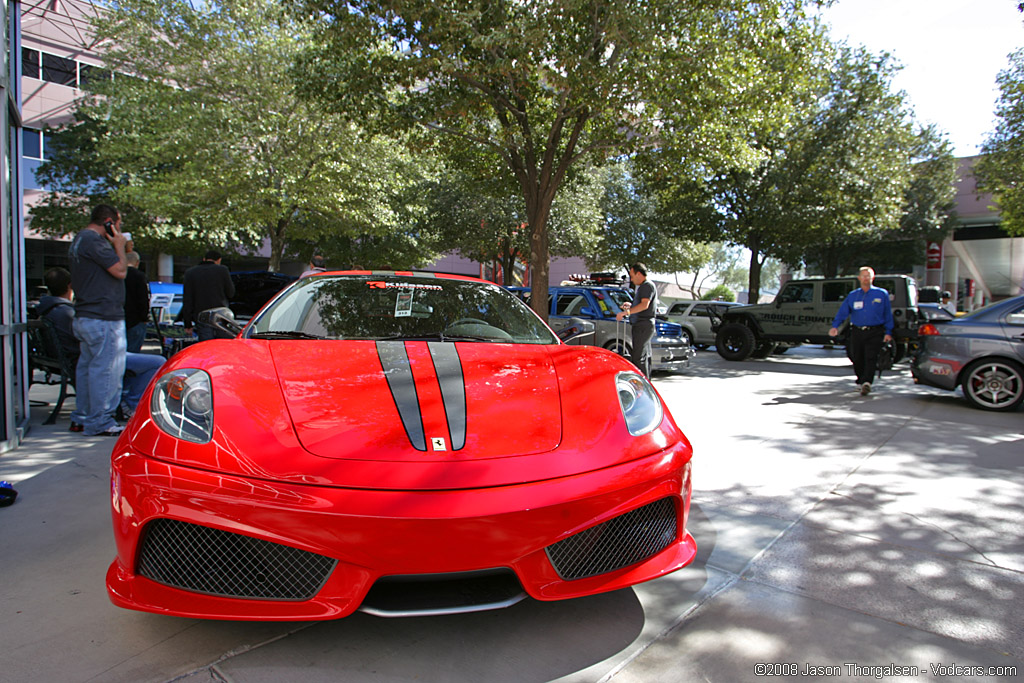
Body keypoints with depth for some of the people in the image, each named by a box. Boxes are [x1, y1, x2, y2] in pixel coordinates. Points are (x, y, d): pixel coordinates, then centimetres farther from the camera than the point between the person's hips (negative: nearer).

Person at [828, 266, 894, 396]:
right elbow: (842, 312, 1)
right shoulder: (852, 296, 10)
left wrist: (888, 332, 2)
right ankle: (860, 381, 27)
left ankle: (866, 382, -25)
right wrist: (835, 326, -14)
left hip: (874, 333, -3)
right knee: (857, 359, 9)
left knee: (870, 358, -15)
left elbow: (888, 315, 8)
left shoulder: (882, 294, 6)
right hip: (857, 332, 3)